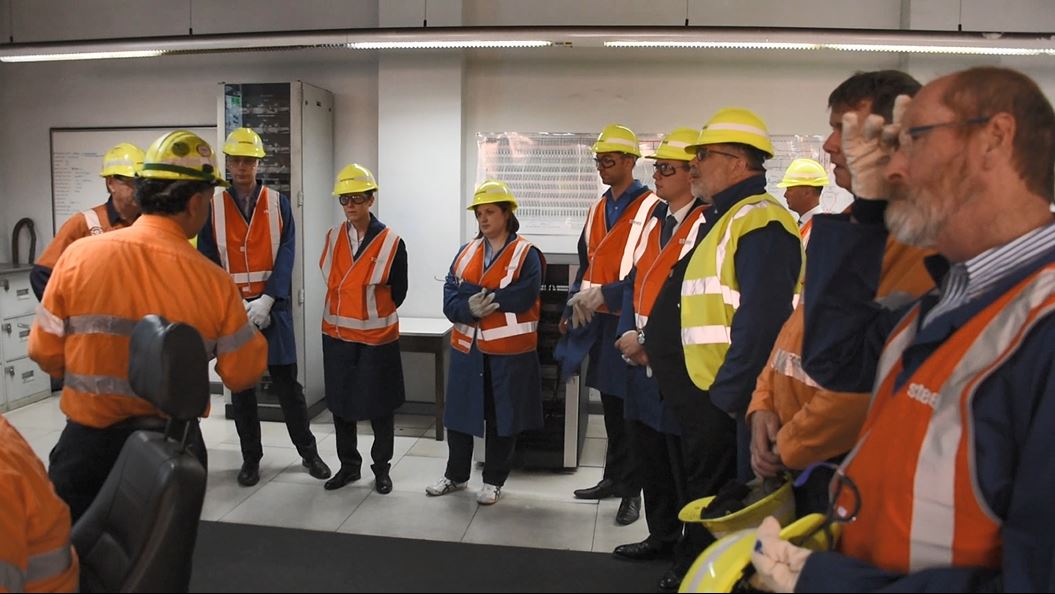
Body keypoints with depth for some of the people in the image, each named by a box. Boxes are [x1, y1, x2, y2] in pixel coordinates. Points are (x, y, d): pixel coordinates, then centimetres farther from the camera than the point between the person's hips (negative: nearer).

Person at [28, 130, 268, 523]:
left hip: (88, 444, 0)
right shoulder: (213, 281, -14)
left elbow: (45, 353, -3)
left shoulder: (79, 255, -11)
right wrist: (254, 335, 13)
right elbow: (242, 374, -6)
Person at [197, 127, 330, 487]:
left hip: (273, 308, 0)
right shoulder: (212, 207, 2)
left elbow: (286, 255, -4)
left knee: (287, 383, 6)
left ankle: (308, 452, 19)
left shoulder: (279, 203, 3)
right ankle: (251, 458, 23)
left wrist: (266, 301, -14)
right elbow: (208, 262, -1)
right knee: (241, 387, 9)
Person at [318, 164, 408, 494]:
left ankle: (381, 469, 23)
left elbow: (398, 293, -3)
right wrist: (348, 309, 8)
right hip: (337, 335, 4)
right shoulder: (333, 237, 2)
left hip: (376, 337, -4)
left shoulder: (391, 242, -11)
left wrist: (374, 315, 5)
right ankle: (349, 465, 29)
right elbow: (330, 280, 13)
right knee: (340, 403, 13)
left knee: (379, 405, 6)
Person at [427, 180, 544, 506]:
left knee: (502, 417, 7)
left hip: (508, 351, -4)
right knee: (459, 413, 14)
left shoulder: (526, 254, -5)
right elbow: (450, 298, 1)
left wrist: (472, 292, -16)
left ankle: (493, 481, 23)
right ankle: (456, 475, 32)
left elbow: (522, 298, -21)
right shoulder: (466, 252, 10)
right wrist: (469, 309, -22)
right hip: (467, 348, 5)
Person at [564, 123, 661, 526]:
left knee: (631, 406, 0)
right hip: (597, 320, 7)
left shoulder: (651, 208, -9)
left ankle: (631, 489, 13)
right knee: (610, 403, 16)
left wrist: (604, 294, -19)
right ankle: (614, 478, 29)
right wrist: (572, 308, 16)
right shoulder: (597, 209, 15)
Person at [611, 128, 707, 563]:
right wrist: (629, 335, 0)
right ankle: (662, 536, 34)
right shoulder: (655, 220, 12)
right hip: (643, 363, 8)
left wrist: (650, 341, -15)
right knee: (649, 456, 17)